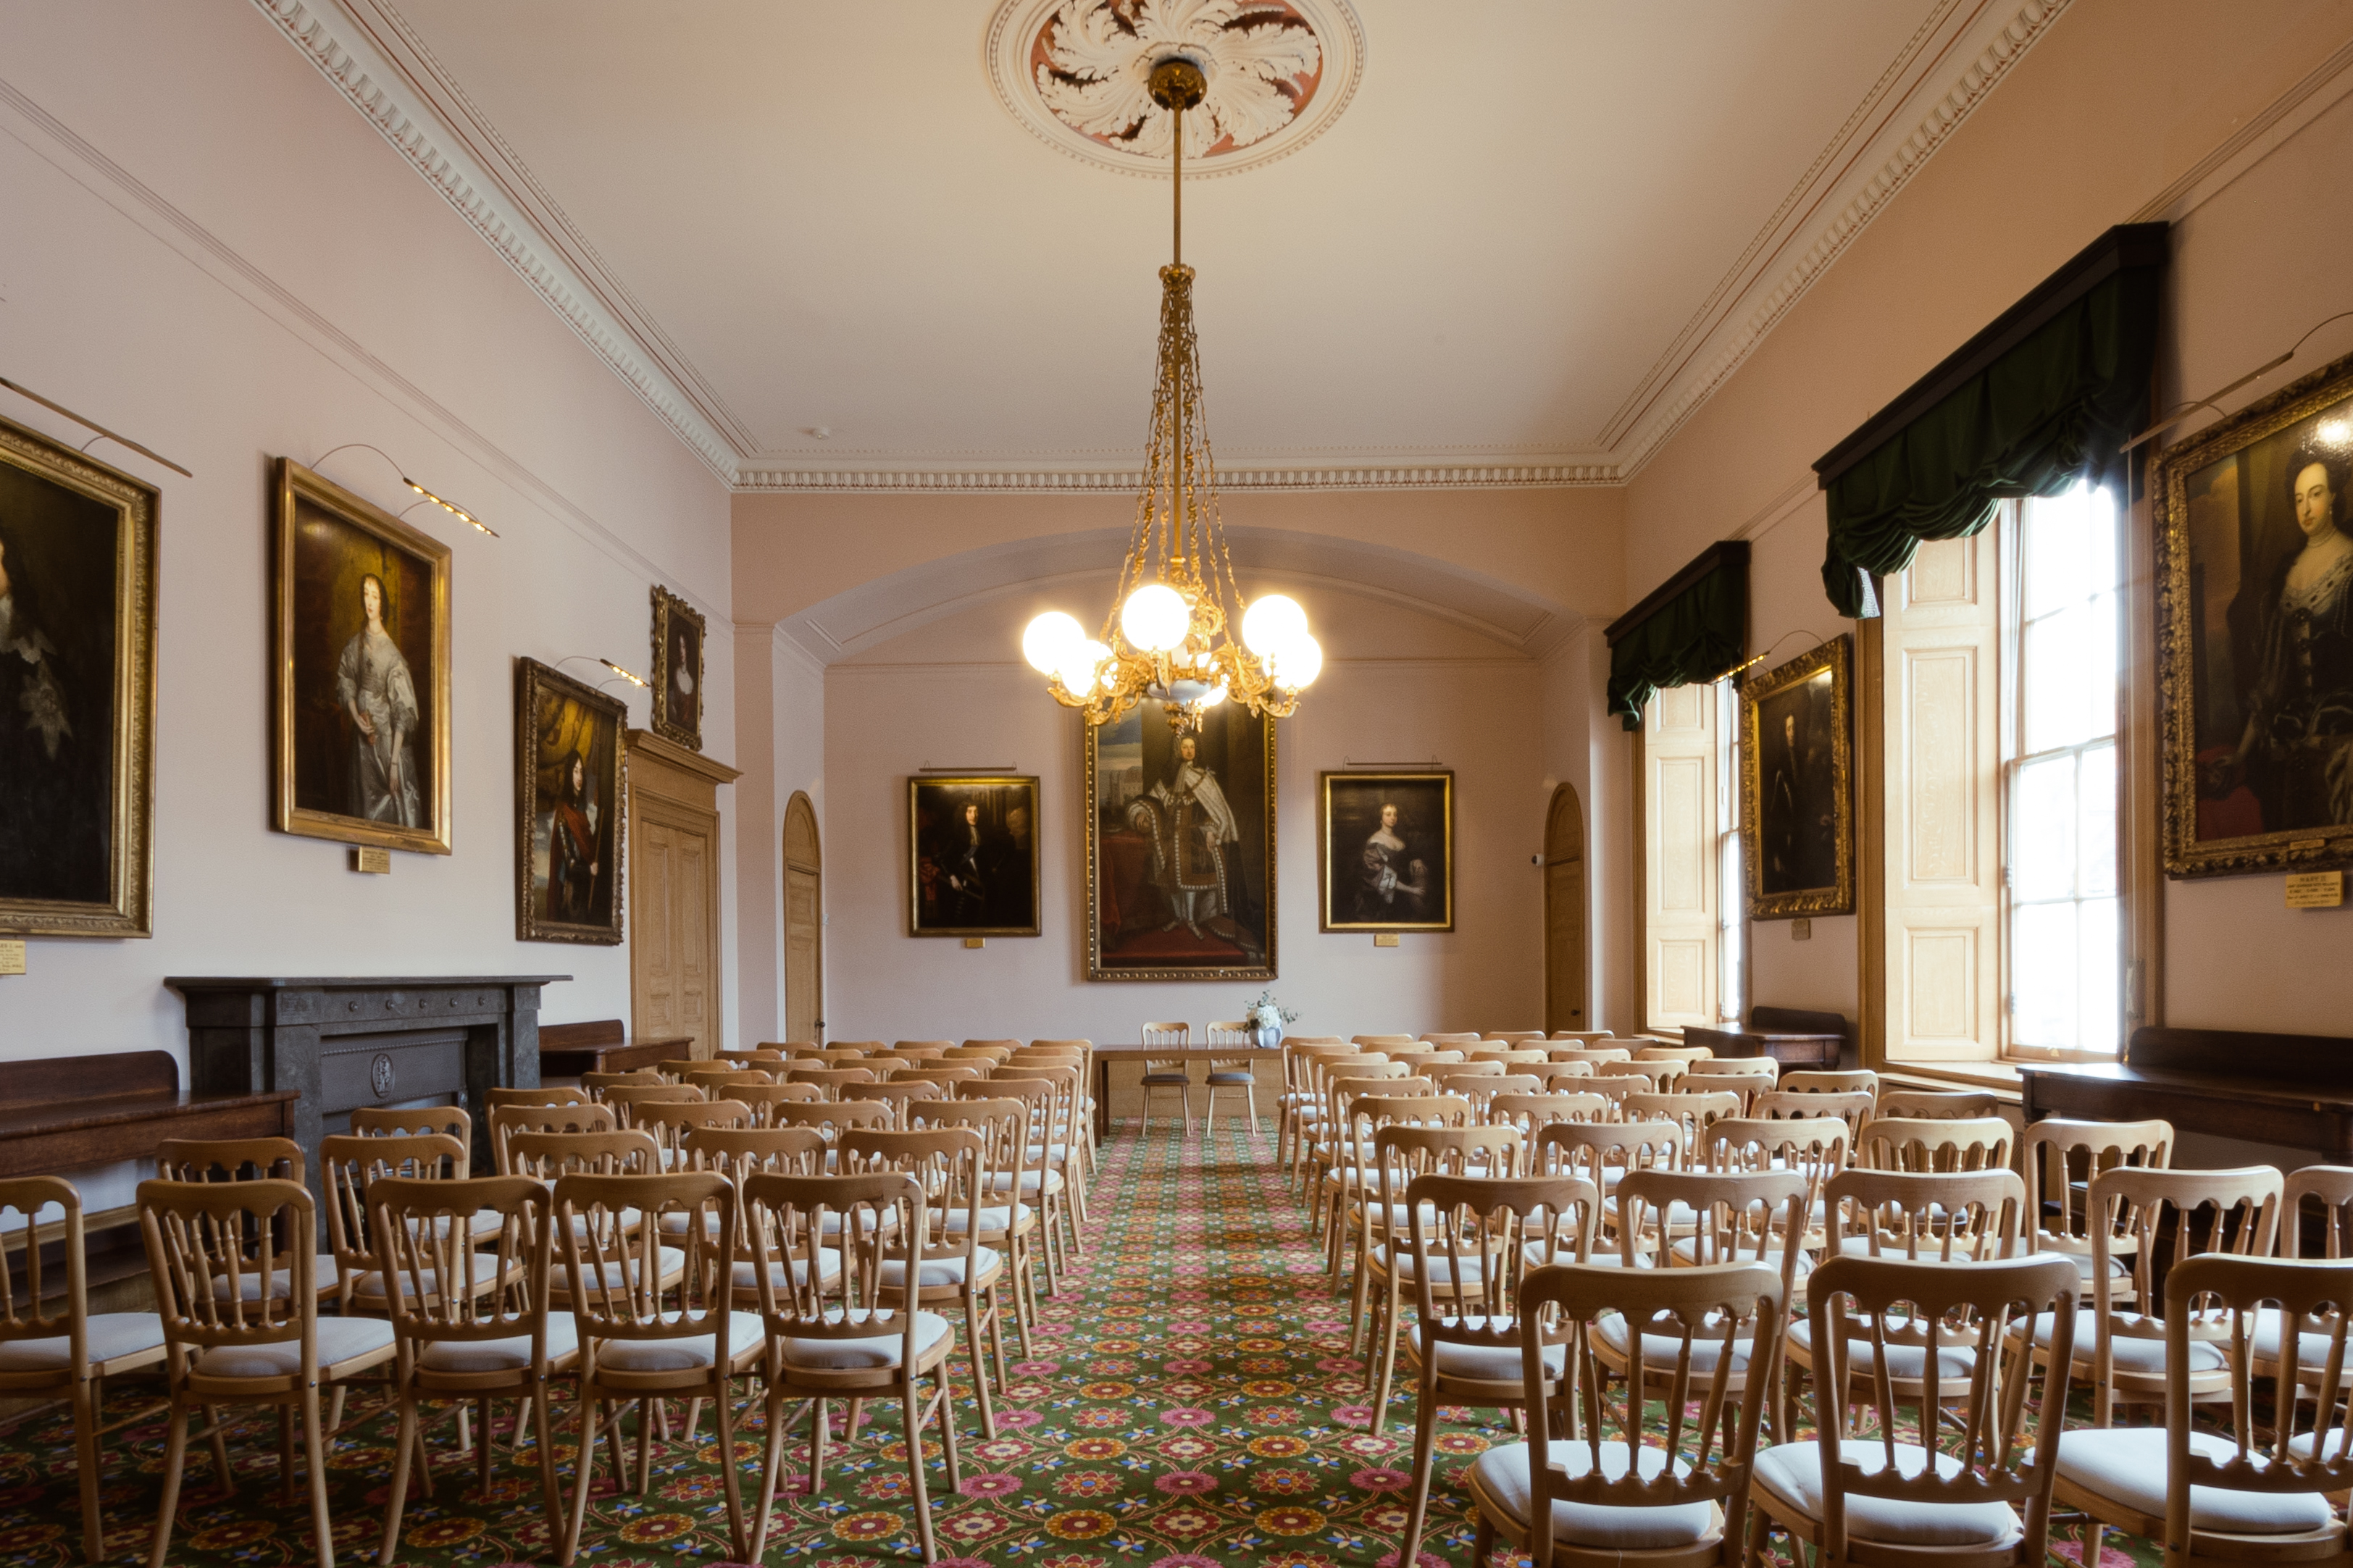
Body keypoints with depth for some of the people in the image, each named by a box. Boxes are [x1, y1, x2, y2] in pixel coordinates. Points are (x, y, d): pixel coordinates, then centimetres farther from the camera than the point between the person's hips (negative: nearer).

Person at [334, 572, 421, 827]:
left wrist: (395, 762, -17)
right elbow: (345, 684, 14)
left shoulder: (391, 652, -12)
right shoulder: (355, 643, 4)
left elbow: (403, 711, -14)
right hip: (363, 738, 5)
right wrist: (356, 716, -6)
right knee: (367, 806, 12)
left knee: (400, 804, -6)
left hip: (389, 738, -5)